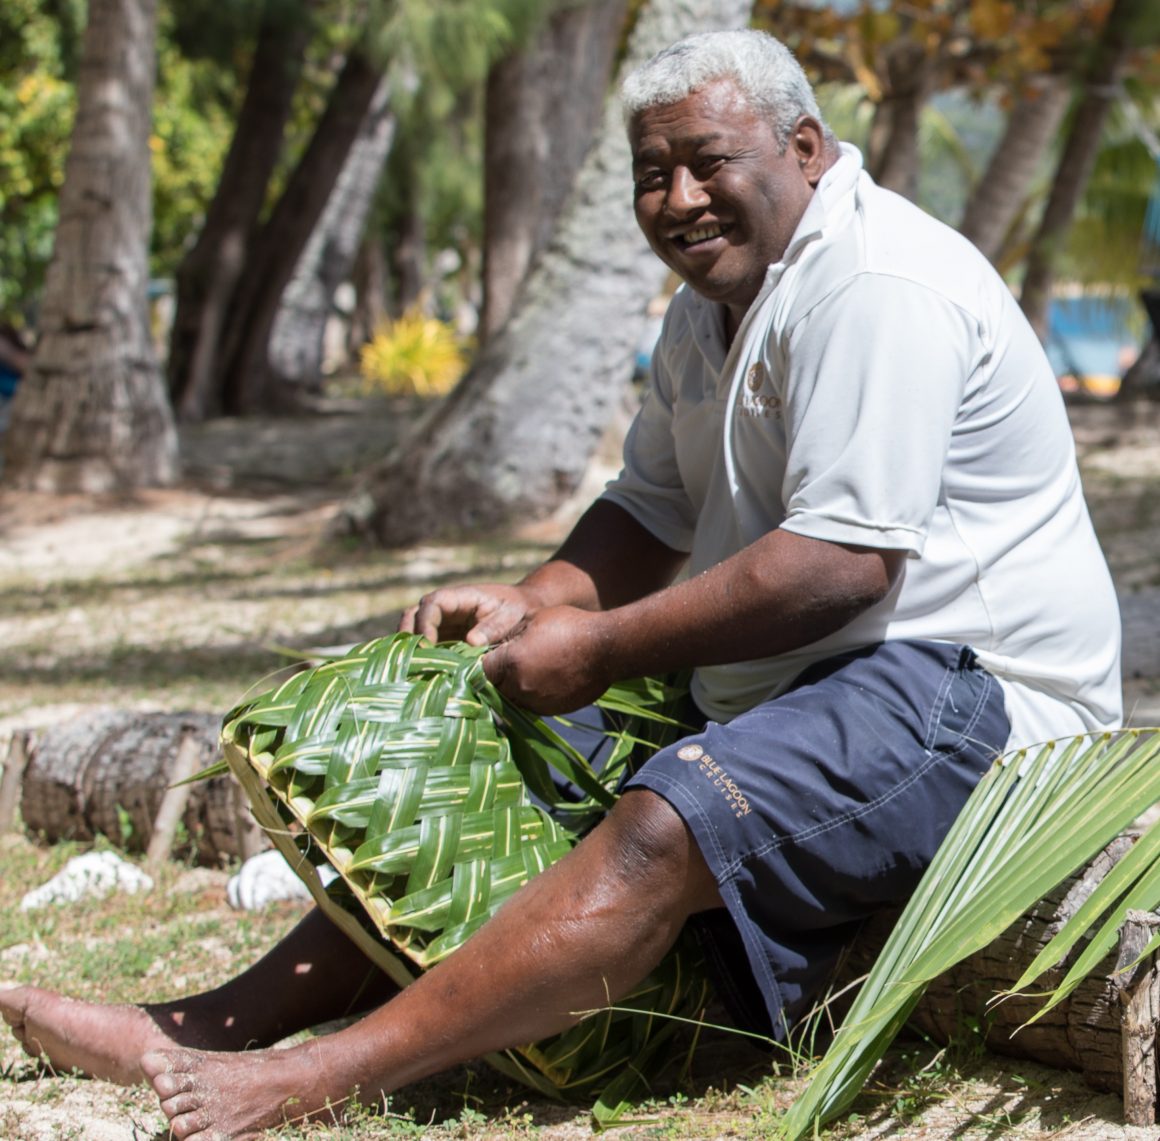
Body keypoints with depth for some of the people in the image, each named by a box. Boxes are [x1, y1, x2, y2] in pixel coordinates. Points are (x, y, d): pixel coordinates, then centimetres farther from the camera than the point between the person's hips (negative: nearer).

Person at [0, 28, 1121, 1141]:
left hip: (964, 685, -10)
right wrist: (528, 607, -3)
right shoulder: (712, 306, 14)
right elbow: (651, 513, 17)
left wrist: (600, 647, -20)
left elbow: (840, 564, -25)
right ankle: (219, 1023, -1)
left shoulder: (878, 289, -18)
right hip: (790, 681, 10)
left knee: (661, 831, -30)